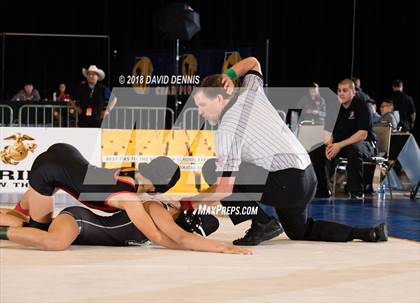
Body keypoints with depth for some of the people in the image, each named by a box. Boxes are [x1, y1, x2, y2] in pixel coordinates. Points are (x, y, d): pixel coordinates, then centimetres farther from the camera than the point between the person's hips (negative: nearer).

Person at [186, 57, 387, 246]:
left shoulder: (227, 129, -14)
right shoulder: (250, 93, 8)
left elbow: (224, 188, -19)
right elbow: (252, 62, 32)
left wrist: (191, 201, -8)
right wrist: (229, 74, 12)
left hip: (286, 181, -9)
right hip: (308, 177, 9)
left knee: (212, 169, -9)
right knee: (299, 232, 31)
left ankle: (262, 223, -7)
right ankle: (368, 233, 18)